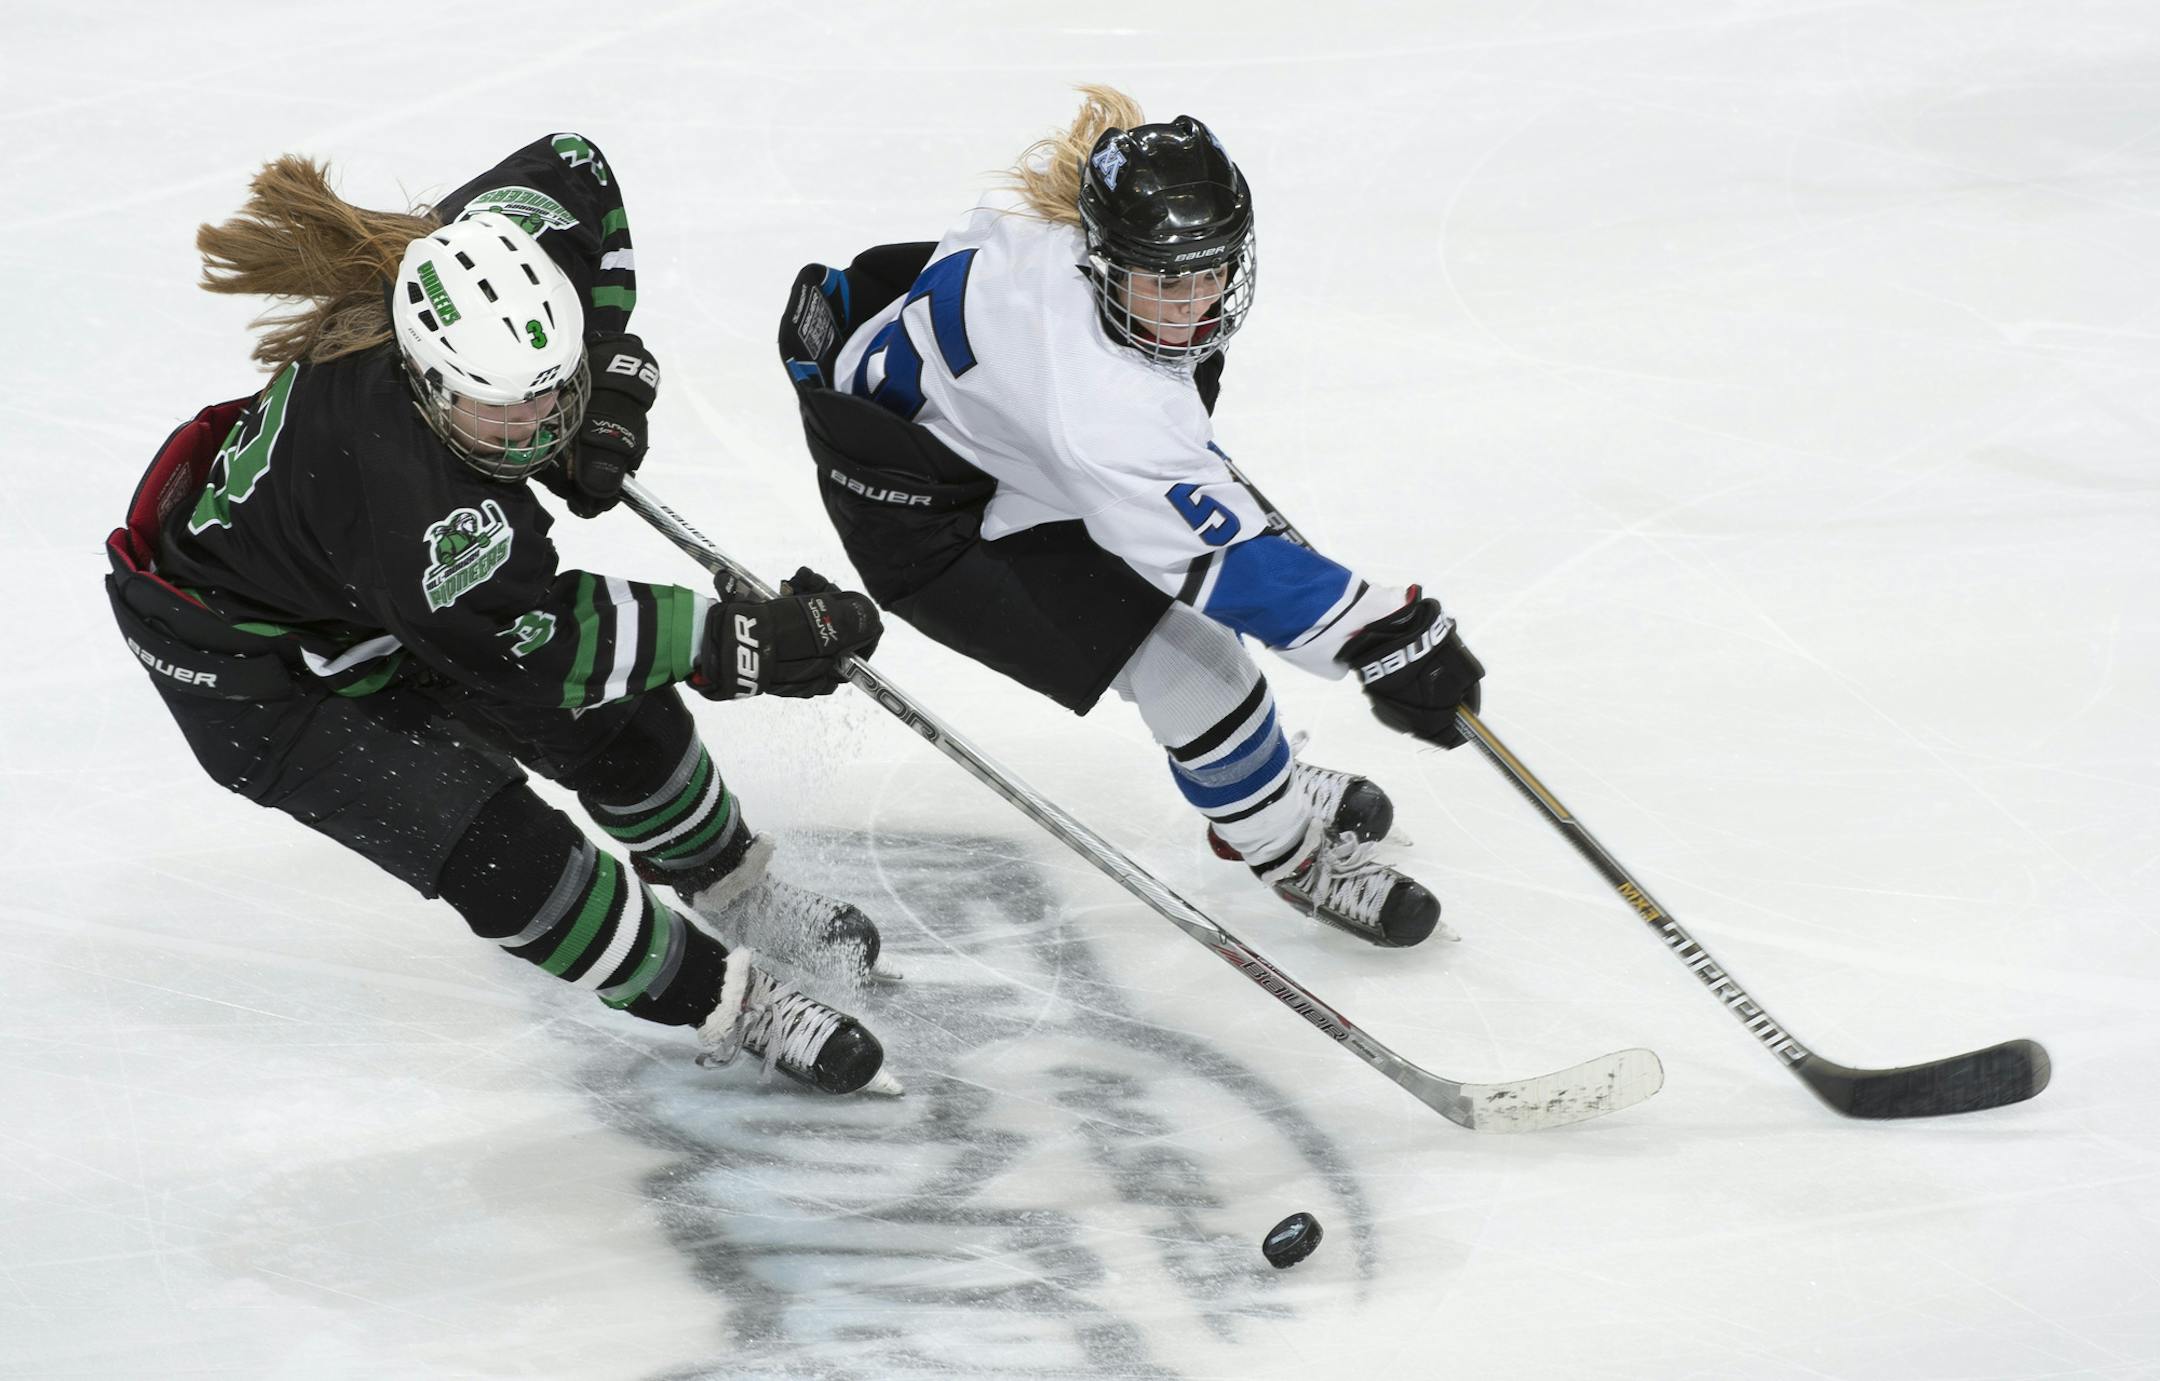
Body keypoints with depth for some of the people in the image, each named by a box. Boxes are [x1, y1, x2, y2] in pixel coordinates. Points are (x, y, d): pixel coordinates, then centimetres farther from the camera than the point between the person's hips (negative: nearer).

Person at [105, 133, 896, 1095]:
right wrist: (749, 641, -32)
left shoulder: (514, 238, -28)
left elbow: (576, 167, -4)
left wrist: (612, 379, -9)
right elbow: (550, 648, -34)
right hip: (251, 668, -7)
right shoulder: (397, 490, -46)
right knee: (488, 841, -14)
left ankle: (734, 893, 36)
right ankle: (723, 1003, 6)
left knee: (611, 711, 8)